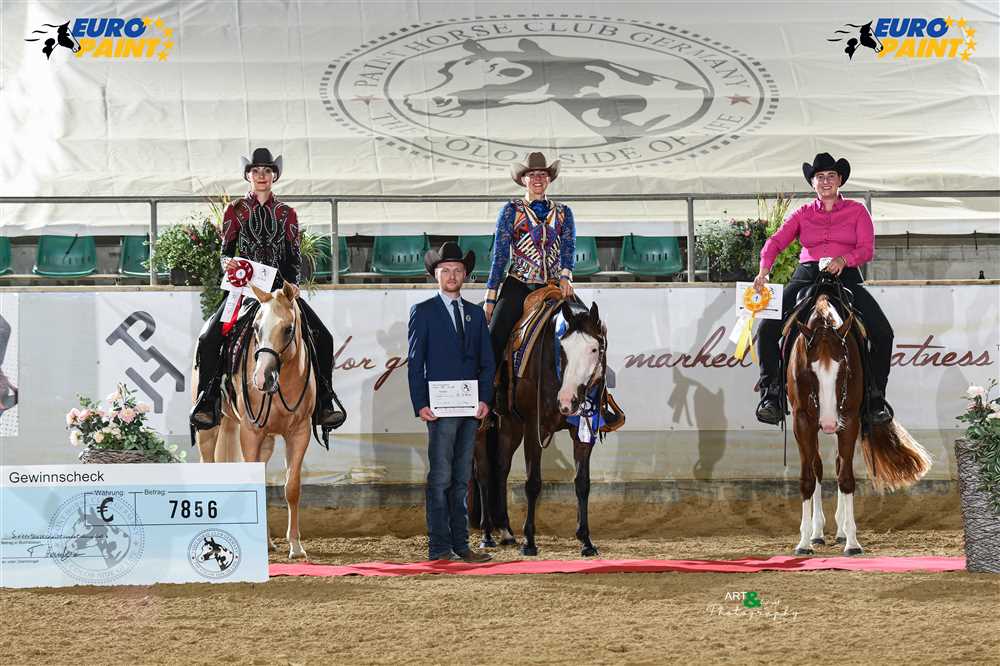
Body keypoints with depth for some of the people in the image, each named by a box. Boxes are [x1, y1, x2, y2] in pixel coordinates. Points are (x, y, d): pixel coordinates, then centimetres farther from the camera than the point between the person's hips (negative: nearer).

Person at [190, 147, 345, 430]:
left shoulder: (287, 213, 11)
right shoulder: (236, 210, 7)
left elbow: (295, 257, 9)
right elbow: (226, 250, 6)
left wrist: (290, 285, -9)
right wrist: (228, 264, -17)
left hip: (281, 287, 1)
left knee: (322, 338, -14)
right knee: (209, 338, -23)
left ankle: (323, 406, -6)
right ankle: (206, 403, -15)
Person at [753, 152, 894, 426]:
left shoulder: (856, 211, 11)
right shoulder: (803, 214, 14)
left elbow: (867, 248, 0)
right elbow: (776, 241, 1)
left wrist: (843, 259, -22)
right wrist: (764, 270, -19)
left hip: (846, 277, -1)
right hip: (807, 277, 1)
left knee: (883, 333, -20)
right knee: (767, 329, -19)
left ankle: (876, 396, -2)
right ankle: (771, 395, -8)